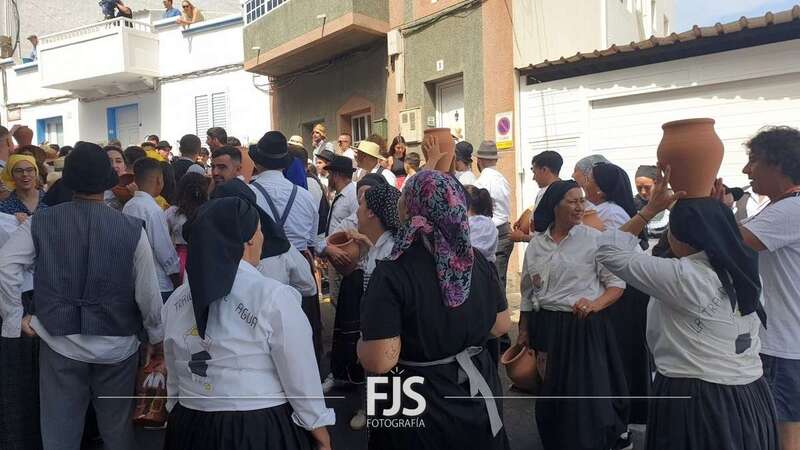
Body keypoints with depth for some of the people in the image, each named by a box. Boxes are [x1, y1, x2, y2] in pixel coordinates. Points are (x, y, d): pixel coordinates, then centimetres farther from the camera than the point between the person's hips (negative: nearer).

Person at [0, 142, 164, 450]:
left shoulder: (40, 222, -5)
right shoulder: (131, 229, -10)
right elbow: (147, 292, -8)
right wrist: (156, 337, 6)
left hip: (60, 343, 1)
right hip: (117, 346, -1)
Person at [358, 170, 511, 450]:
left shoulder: (392, 274, -24)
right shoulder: (478, 262, -6)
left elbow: (379, 361, -26)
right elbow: (501, 325, 5)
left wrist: (363, 342, -6)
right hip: (478, 395, 5)